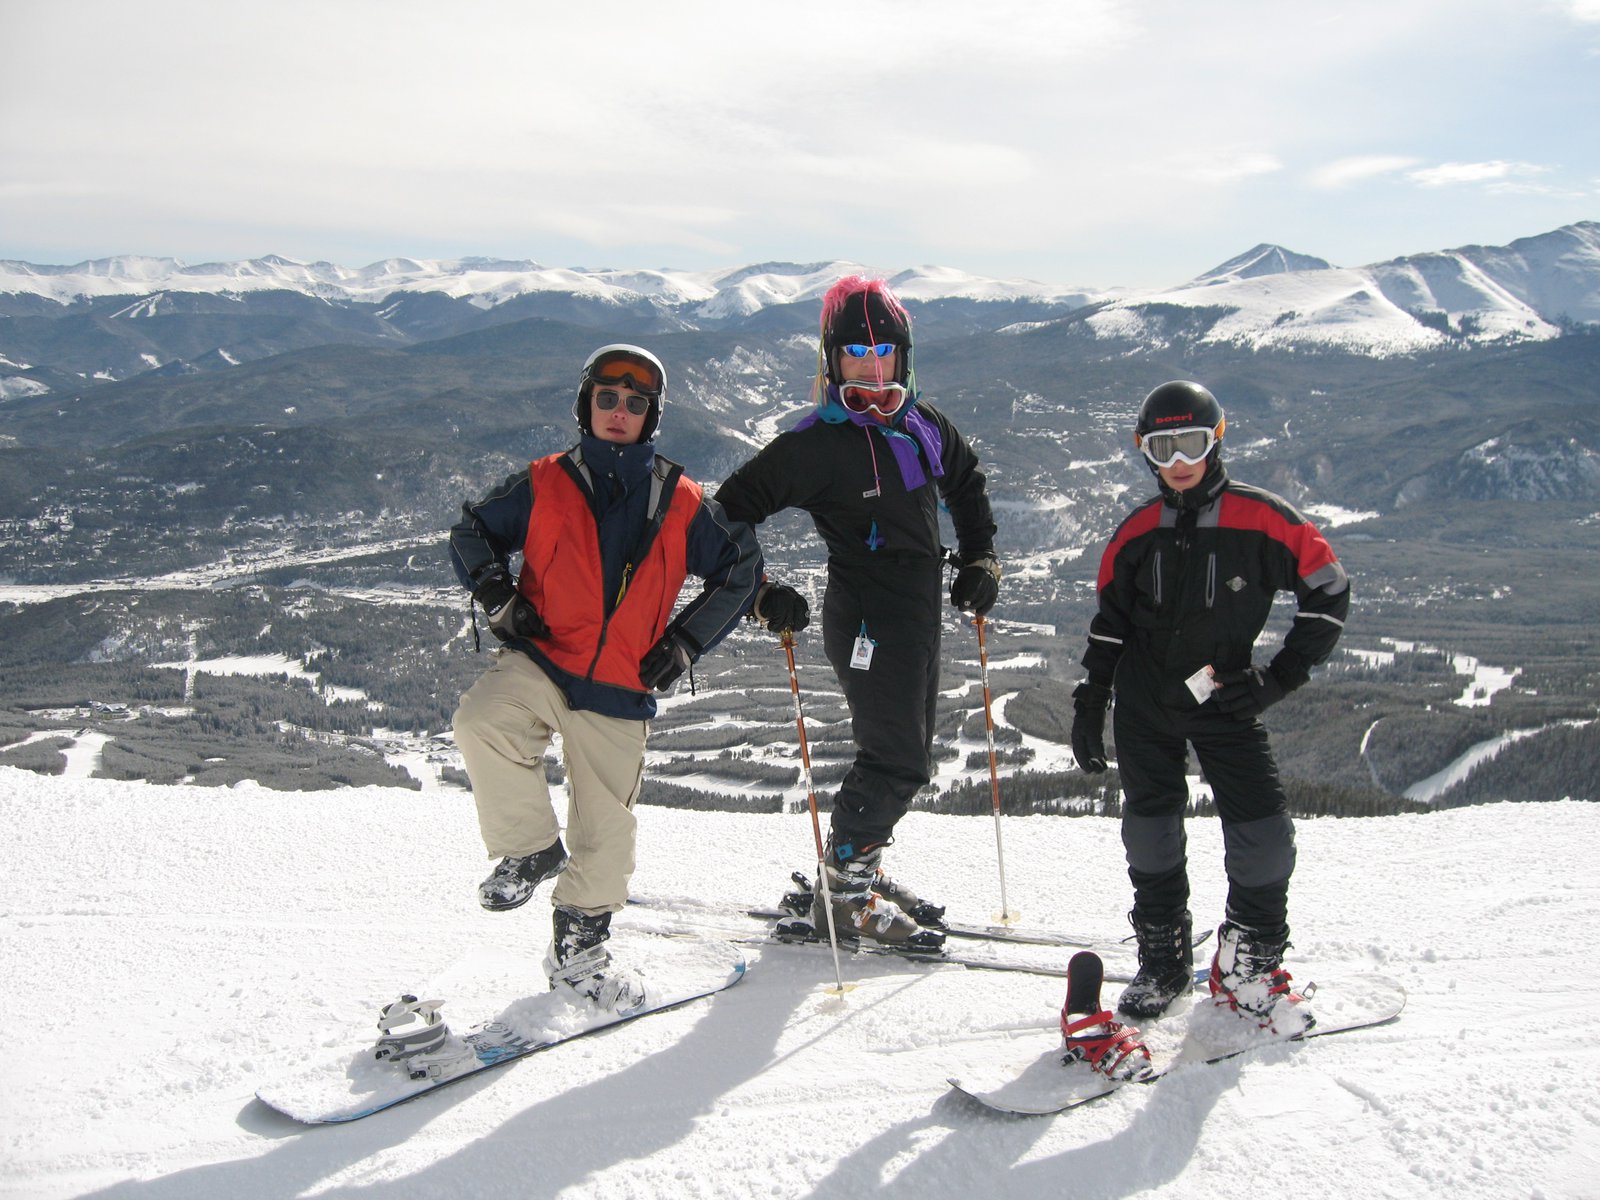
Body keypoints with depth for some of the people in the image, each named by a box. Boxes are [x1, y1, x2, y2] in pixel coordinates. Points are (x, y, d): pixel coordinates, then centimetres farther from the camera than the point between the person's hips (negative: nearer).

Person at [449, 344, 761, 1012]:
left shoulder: (680, 503, 5)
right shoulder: (545, 486, 3)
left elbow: (740, 569, 13)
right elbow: (471, 532, 14)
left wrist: (685, 643, 4)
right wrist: (494, 590, -5)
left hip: (619, 689, 1)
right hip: (538, 662, -1)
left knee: (606, 828, 6)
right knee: (479, 724, -31)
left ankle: (579, 949, 27)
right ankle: (532, 851, -8)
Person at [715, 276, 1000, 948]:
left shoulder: (924, 426, 5)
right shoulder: (816, 443, -15)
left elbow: (967, 484, 25)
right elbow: (731, 515, -13)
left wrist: (980, 560, 15)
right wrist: (762, 597, -19)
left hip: (921, 617, 8)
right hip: (867, 623, -8)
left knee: (908, 759, 16)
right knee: (897, 761, -8)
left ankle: (856, 871, 32)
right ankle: (843, 894, 8)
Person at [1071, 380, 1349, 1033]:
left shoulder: (1261, 520, -8)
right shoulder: (1138, 532, 2)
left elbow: (1328, 593, -1)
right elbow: (1110, 619, 13)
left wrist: (1281, 676, -7)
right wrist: (1090, 701, 8)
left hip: (1225, 699, -2)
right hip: (1145, 702, 3)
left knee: (1263, 834, -10)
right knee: (1151, 834, 4)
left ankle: (1249, 965, 11)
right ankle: (1163, 961, 22)